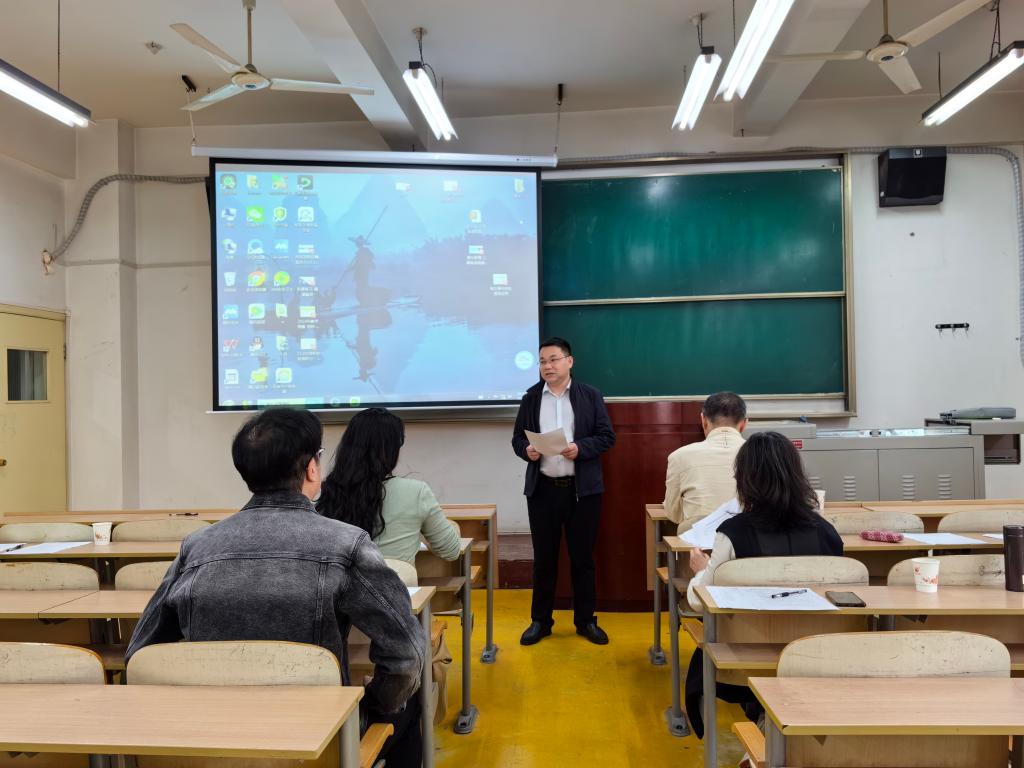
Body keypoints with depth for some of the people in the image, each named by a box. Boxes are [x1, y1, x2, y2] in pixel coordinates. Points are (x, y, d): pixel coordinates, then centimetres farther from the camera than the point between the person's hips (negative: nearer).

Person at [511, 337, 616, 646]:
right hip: (542, 489, 1)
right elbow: (518, 437, 8)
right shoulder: (531, 397, 7)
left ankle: (586, 620, 23)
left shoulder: (590, 396, 2)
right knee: (544, 558, 9)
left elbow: (606, 436, -1)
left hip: (582, 489, -1)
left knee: (582, 557, 8)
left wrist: (580, 448, -18)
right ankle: (540, 620, 22)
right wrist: (527, 450, -14)